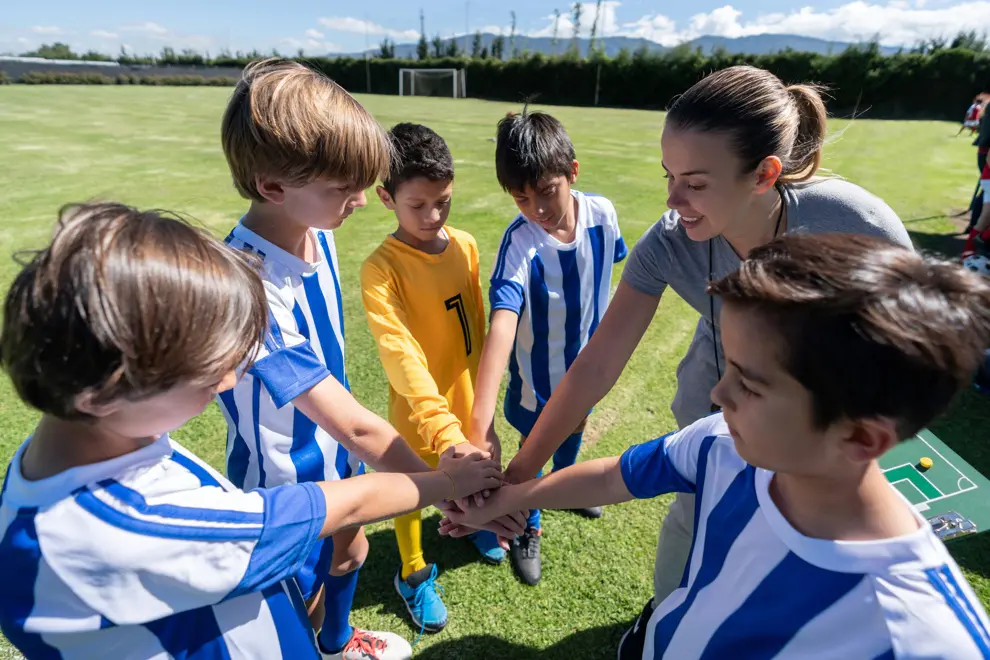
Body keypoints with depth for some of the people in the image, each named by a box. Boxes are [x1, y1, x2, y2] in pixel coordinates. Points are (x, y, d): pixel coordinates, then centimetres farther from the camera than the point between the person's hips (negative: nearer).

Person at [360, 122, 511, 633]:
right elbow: (400, 353, -34)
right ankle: (414, 574, 44)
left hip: (466, 392, 5)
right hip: (418, 406, -4)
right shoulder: (380, 269, -24)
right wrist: (443, 428, -44)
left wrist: (480, 380, 14)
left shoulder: (465, 246, -7)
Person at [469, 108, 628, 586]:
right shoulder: (519, 241, -31)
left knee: (574, 429, 29)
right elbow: (501, 326, -44)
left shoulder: (602, 214, -17)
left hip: (586, 358, 5)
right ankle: (528, 530, 44)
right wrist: (480, 427, -52)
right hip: (538, 372, -5)